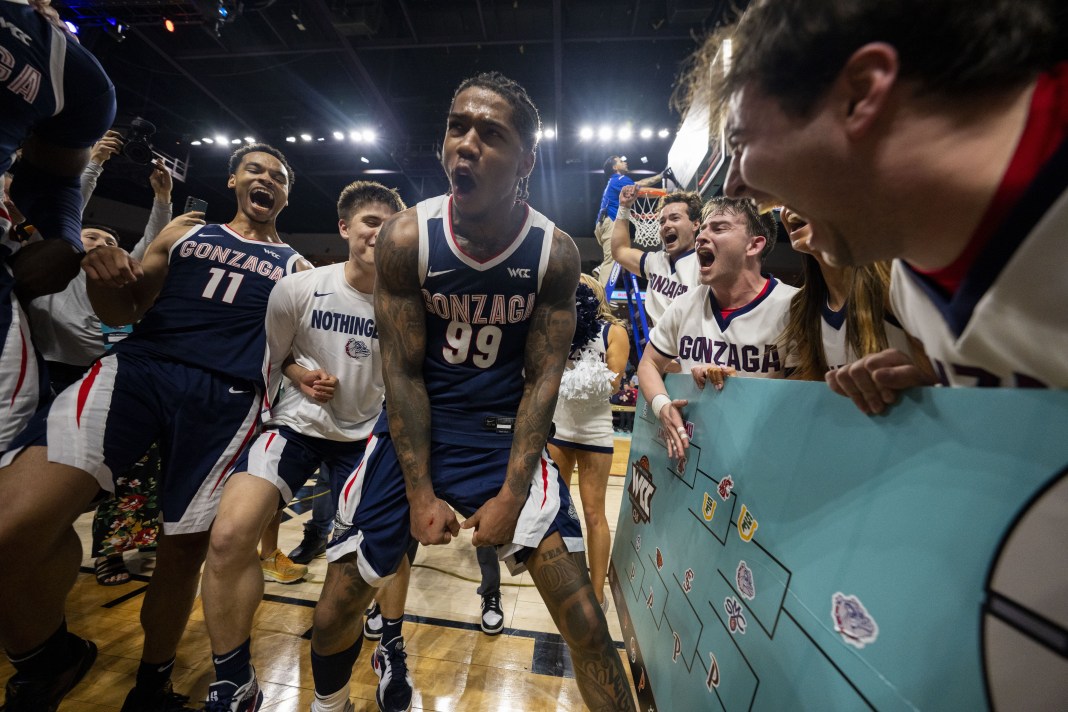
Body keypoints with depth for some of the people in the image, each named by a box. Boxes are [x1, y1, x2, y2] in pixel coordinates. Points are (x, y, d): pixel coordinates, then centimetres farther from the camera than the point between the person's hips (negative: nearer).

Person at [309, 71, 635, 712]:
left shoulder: (555, 251, -9)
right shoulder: (406, 238, -9)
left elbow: (542, 378, -9)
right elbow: (402, 371, -8)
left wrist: (510, 495, -13)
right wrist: (420, 493, -9)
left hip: (505, 431, 0)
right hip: (413, 426, 2)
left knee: (584, 618, -5)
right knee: (336, 609, 12)